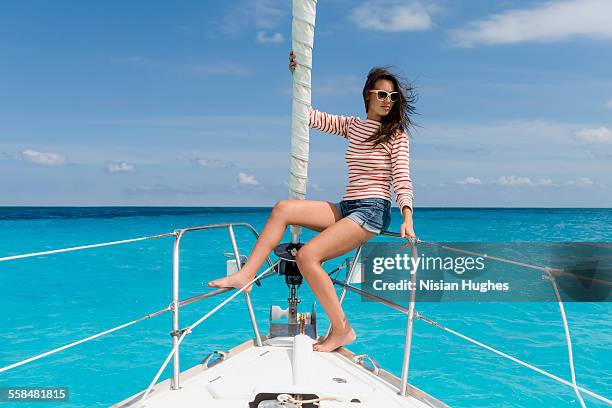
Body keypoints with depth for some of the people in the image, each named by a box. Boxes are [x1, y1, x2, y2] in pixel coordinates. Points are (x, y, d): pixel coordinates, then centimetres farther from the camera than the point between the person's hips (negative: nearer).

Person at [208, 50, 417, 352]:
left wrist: (407, 217, -24)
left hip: (373, 211, -6)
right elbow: (309, 116, 17)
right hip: (345, 208, 6)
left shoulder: (396, 133, 1)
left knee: (307, 256, -23)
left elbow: (402, 178, -10)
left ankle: (341, 329, -11)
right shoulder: (352, 126, 16)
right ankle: (246, 275, -16)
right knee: (283, 208, -14)